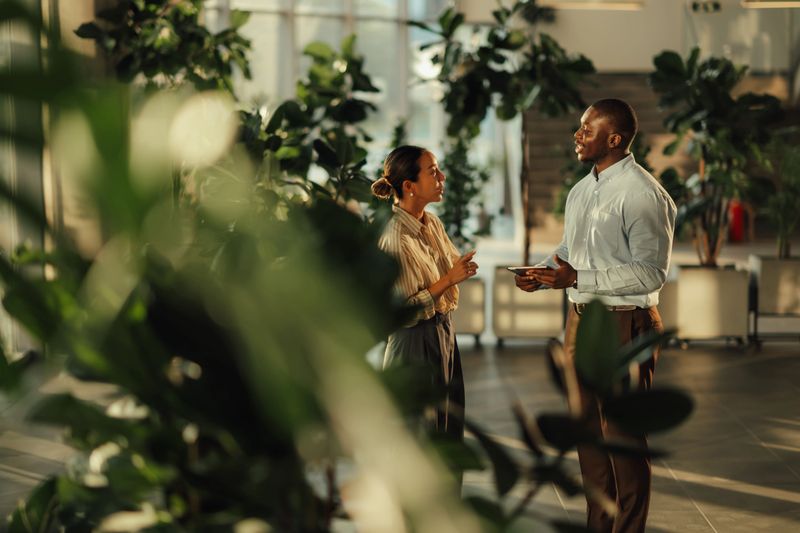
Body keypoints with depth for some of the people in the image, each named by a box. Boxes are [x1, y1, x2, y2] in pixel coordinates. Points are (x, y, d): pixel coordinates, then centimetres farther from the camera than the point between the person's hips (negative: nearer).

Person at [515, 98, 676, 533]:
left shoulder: (643, 195, -17)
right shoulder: (581, 191, 10)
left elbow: (650, 273, -20)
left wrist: (576, 278, -24)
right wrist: (542, 274, -1)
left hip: (624, 326, -9)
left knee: (623, 438, 2)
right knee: (588, 430, 17)